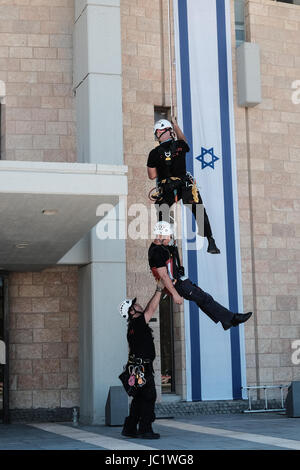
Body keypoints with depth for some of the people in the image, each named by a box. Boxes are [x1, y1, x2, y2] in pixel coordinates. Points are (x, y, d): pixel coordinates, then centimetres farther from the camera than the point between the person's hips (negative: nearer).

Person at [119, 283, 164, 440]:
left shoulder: (134, 325, 14)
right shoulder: (137, 324, -12)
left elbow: (148, 309, 23)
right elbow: (151, 309, -13)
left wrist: (158, 292, 22)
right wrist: (159, 290, -5)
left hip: (138, 367, 10)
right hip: (142, 367, -10)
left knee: (139, 399, 13)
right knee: (149, 397, -7)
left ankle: (130, 428, 17)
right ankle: (145, 430, -6)